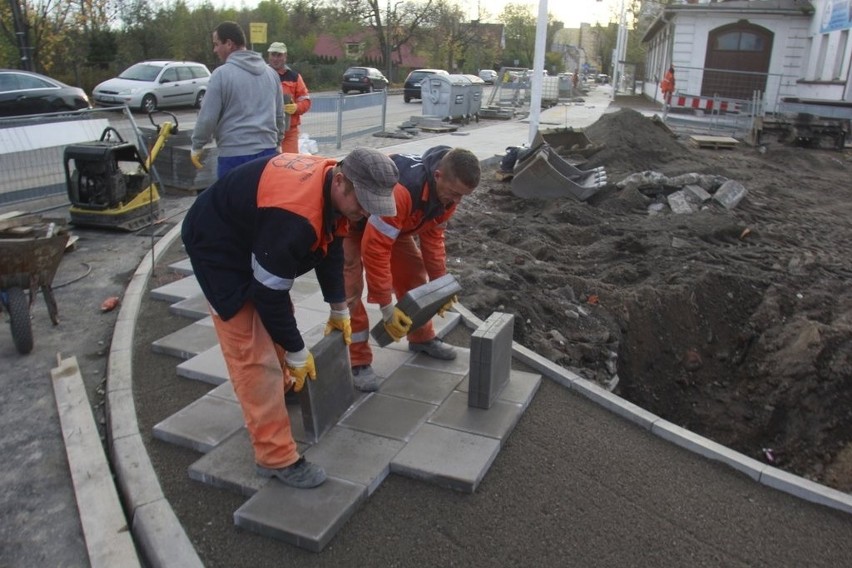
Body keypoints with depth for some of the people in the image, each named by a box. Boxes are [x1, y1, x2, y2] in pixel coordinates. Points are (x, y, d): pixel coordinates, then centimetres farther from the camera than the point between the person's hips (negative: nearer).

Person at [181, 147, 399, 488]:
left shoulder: (333, 188, -10)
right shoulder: (294, 216, -39)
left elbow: (330, 248, 6)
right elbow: (269, 292, -30)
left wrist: (339, 310, 13)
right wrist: (297, 354, -18)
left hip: (252, 238, 9)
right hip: (218, 247, -9)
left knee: (277, 320, 22)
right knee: (253, 353, -10)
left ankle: (281, 389, 47)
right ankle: (276, 457, -2)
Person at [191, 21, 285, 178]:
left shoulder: (222, 73, -8)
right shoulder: (270, 72, 12)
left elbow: (207, 117, -7)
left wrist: (197, 147, 7)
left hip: (235, 155, -6)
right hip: (268, 151, 6)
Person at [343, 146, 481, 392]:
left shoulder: (446, 191, -18)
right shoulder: (401, 190, -46)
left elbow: (432, 235, -2)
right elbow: (375, 248, -41)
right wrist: (386, 307, -34)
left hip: (390, 222, 8)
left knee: (413, 273, 9)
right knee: (350, 287, -15)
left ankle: (422, 338, 27)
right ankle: (357, 362, -4)